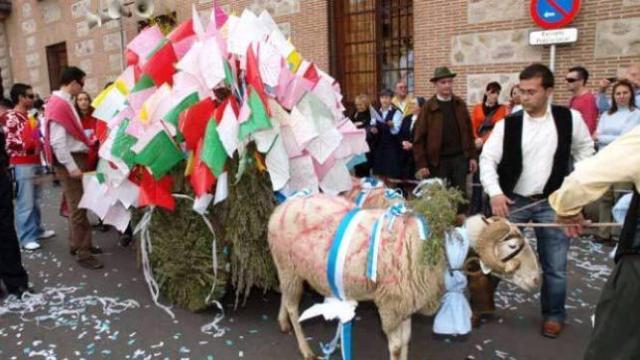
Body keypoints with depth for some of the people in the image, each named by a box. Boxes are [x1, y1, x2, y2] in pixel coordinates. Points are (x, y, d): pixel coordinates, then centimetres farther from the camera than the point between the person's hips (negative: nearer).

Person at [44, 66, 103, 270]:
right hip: (70, 160, -10)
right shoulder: (59, 104, -17)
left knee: (77, 205, 17)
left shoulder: (64, 102, 13)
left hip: (76, 157, 10)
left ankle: (76, 244, 30)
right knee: (78, 207, -4)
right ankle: (83, 252, 4)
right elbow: (57, 141, -22)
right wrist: (71, 166, -23)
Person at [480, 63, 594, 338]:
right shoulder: (507, 124, -7)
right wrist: (495, 192, -22)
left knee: (555, 266, 9)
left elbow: (585, 149, 10)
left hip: (552, 203, 0)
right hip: (513, 201, 0)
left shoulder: (570, 118, -4)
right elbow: (487, 159, -9)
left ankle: (554, 315, 30)